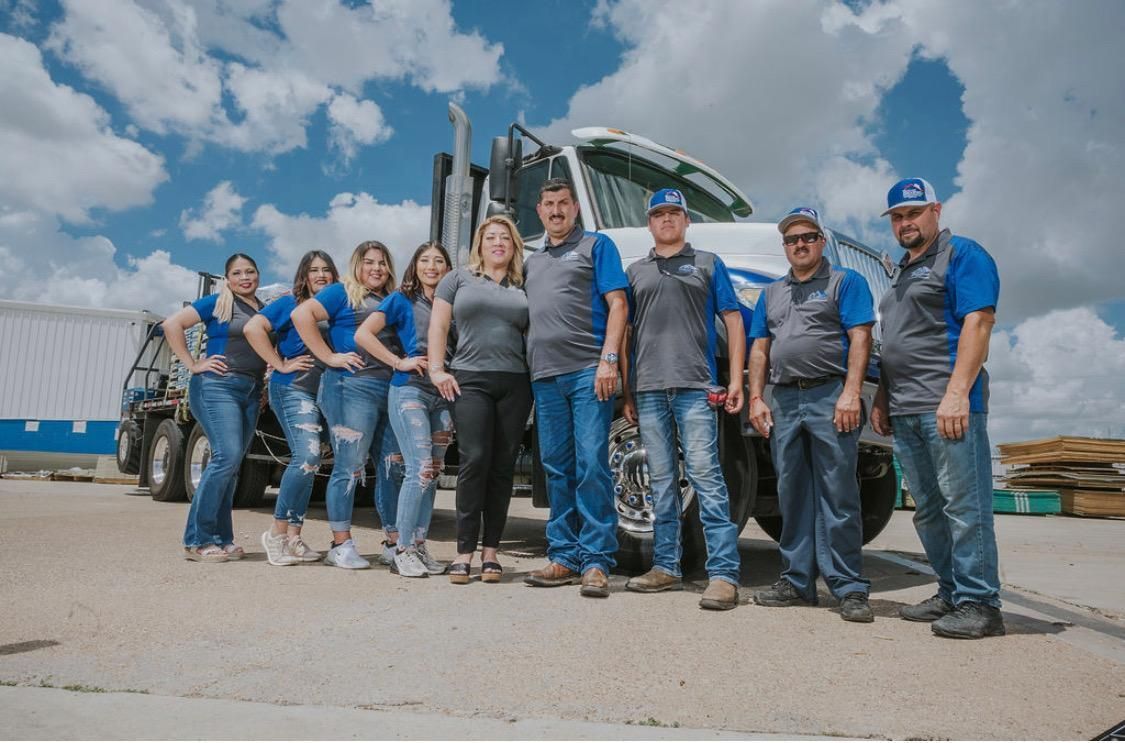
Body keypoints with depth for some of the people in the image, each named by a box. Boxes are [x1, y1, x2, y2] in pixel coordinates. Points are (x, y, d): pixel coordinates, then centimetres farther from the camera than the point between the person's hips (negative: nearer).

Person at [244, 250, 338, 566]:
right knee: (307, 457, -21)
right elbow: (253, 328, -10)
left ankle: (293, 537, 12)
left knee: (307, 463, 6)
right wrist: (281, 365, -11)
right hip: (294, 389, -6)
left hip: (326, 393, 6)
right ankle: (277, 532, -10)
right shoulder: (290, 303, 2)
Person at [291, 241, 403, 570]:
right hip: (353, 387, -7)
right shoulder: (342, 293, 4)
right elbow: (302, 314, -9)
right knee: (349, 467, -6)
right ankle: (341, 545, 2)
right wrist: (330, 357, -12)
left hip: (392, 391, 7)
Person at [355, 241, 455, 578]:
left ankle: (419, 547, 12)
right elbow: (363, 334, -5)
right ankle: (402, 551, -8)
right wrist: (399, 362, -10)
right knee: (420, 469, -15)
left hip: (443, 395, 5)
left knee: (433, 474, 5)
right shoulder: (402, 300, 4)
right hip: (409, 390, -5)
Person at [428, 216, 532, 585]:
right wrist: (436, 369, -2)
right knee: (474, 461, -11)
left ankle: (490, 549, 9)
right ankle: (464, 550, -6)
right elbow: (438, 324, 8)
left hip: (515, 384, 2)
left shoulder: (524, 288, 17)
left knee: (503, 466, 2)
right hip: (470, 381, -2)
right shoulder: (459, 279, 13)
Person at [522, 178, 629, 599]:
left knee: (591, 464, -9)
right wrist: (529, 368, 12)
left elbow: (617, 304, -3)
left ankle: (596, 561, -4)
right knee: (556, 469, 7)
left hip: (588, 371, -6)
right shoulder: (532, 261, 24)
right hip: (545, 376, 6)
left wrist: (608, 360, -14)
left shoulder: (595, 246, 7)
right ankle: (564, 556, 14)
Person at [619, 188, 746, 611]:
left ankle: (723, 575, -8)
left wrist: (735, 380, -3)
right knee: (661, 482, 7)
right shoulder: (635, 271, 19)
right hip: (648, 390, 3)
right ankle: (665, 567, 15)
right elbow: (625, 333, 17)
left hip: (695, 386, -3)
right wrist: (626, 393, 10)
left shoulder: (707, 264, 13)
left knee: (705, 477, -9)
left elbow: (733, 322, 8)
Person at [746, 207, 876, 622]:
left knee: (837, 496, -5)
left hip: (830, 397, -5)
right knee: (792, 497, 9)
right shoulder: (772, 293, 21)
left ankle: (849, 588, 2)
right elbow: (759, 348, 18)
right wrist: (756, 398, 7)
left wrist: (850, 393, -17)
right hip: (784, 401, 5)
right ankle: (797, 581, 17)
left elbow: (860, 338, -5)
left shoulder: (845, 282, 5)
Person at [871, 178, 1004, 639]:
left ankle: (979, 603, 0)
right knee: (928, 511, 11)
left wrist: (957, 392, -21)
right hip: (905, 411, 9)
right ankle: (951, 593, 20)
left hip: (947, 405, -8)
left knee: (964, 506, -6)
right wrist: (882, 400, 18)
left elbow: (978, 322, -12)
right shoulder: (901, 273, 24)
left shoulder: (962, 255, 0)